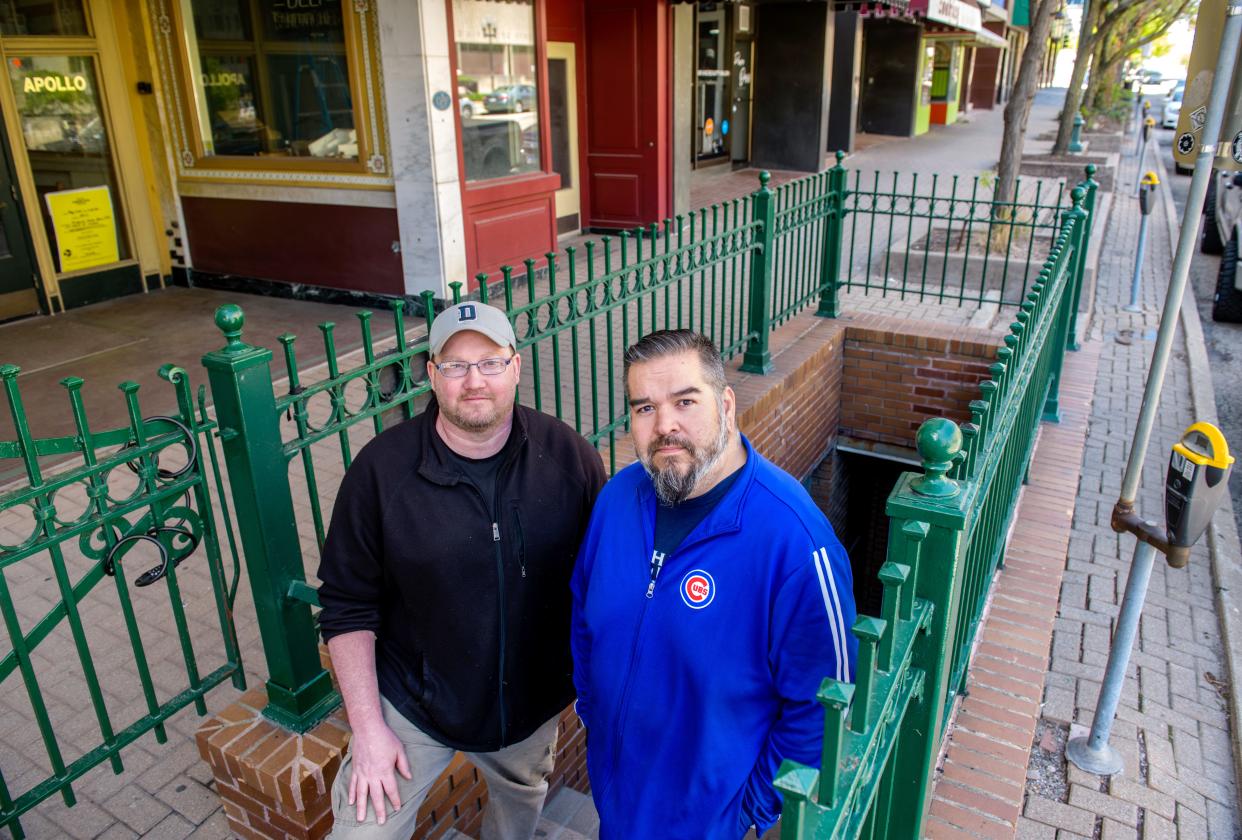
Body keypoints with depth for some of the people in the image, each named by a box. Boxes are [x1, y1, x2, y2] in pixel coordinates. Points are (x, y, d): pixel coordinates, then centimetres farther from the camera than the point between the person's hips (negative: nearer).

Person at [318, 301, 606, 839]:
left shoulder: (569, 456, -15)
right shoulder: (381, 467, -18)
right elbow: (348, 608, -11)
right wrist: (368, 728, -11)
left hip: (533, 702, 2)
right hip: (412, 705, -2)